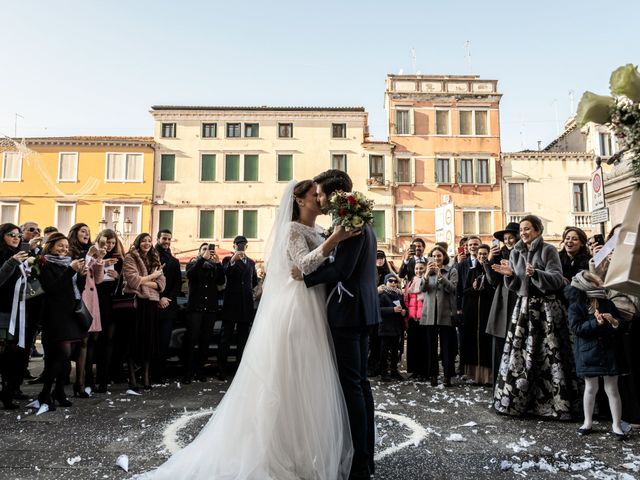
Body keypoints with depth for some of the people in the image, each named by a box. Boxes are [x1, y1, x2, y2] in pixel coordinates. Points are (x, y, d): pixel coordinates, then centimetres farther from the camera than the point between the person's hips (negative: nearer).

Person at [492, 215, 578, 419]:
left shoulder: (549, 250, -4)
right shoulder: (516, 253, 10)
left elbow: (558, 280, -12)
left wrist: (535, 274, -26)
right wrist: (510, 275, -9)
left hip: (546, 308, -4)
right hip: (524, 307, 5)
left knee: (548, 356, -2)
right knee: (520, 355, 4)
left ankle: (553, 403, 10)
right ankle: (517, 400, 14)